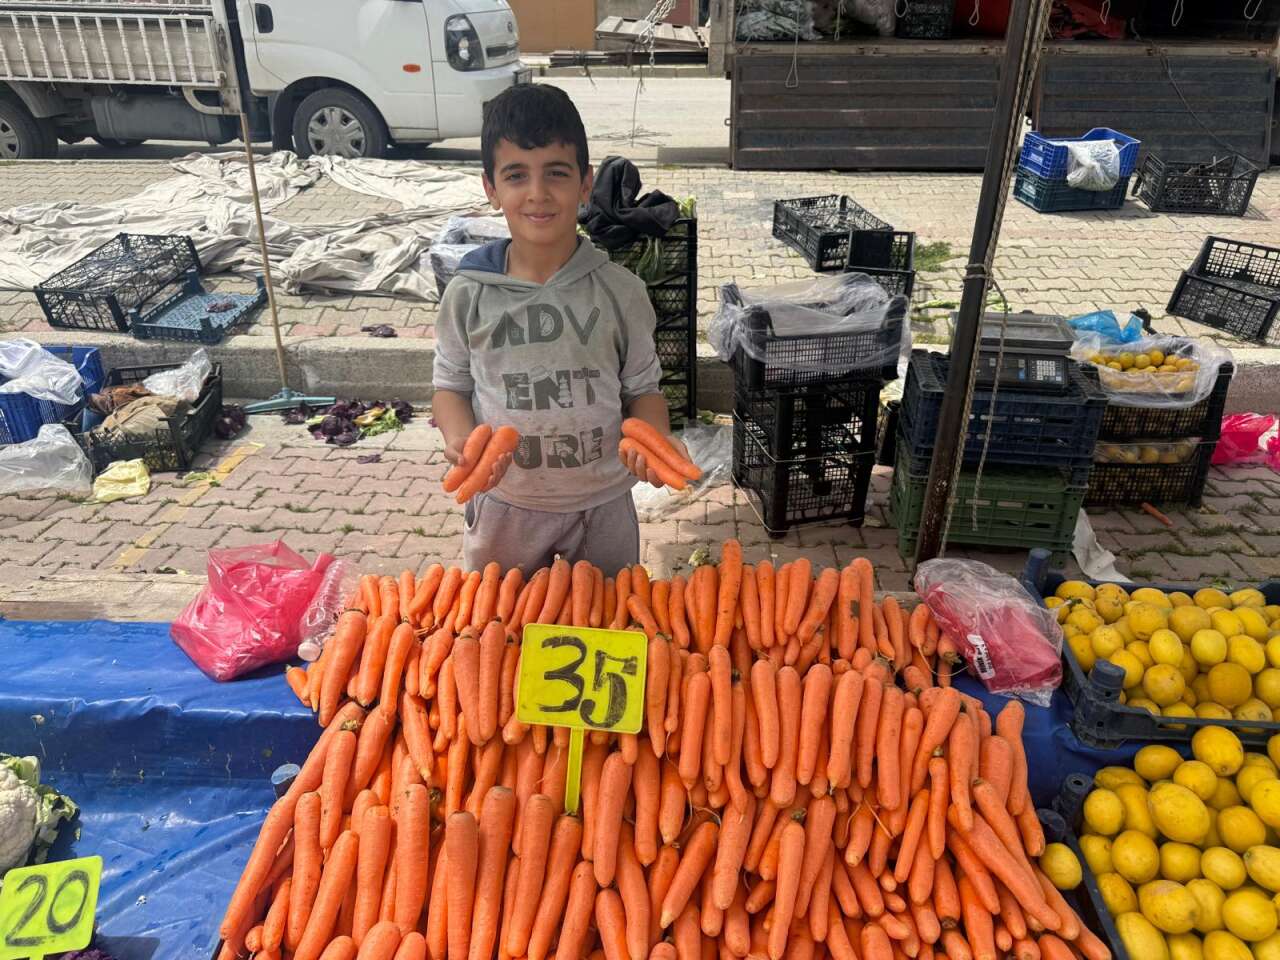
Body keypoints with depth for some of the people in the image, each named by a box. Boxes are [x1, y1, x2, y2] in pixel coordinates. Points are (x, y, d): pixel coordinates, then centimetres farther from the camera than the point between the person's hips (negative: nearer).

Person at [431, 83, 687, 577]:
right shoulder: (468, 294, -9)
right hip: (503, 503, 1)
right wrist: (461, 438, -18)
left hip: (602, 502, 0)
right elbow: (450, 385, 2)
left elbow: (643, 388, -1)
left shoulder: (619, 290, -10)